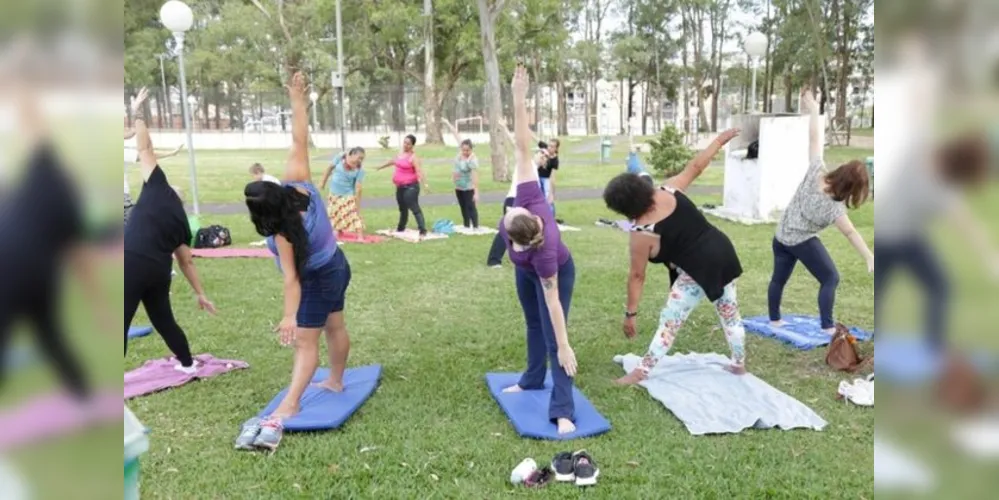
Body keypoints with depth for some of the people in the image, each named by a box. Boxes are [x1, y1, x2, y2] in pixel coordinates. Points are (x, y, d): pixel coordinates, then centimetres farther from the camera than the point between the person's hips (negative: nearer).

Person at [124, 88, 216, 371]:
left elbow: (144, 148, 7)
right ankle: (187, 364, 38)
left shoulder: (159, 189, 7)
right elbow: (186, 261, 18)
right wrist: (200, 294, 22)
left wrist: (137, 113, 16)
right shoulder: (181, 222, 19)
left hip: (132, 263, -6)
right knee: (164, 320, 25)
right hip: (160, 271, 6)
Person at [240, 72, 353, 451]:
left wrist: (289, 316, -34)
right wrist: (298, 101, -13)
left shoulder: (283, 234, -33)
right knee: (334, 327, 21)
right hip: (336, 266, 8)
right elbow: (299, 141, -17)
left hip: (317, 281, -8)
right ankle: (336, 380, 38)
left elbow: (292, 278, -34)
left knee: (305, 342, -7)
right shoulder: (297, 183, -20)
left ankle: (290, 405, -7)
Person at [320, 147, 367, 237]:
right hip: (334, 194, 3)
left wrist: (357, 207, -21)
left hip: (348, 195, -3)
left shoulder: (360, 170, -18)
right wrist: (323, 182, 7)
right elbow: (330, 168, 3)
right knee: (335, 215, 16)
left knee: (354, 214, -15)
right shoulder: (340, 157, -13)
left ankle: (361, 237, -15)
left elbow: (358, 189, -20)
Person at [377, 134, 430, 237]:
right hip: (400, 186, 9)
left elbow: (419, 170, -27)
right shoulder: (401, 154, 14)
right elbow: (393, 161, 34)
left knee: (414, 208, -17)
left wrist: (425, 183, -42)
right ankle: (400, 228, 38)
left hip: (410, 186, -9)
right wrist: (381, 167, 49)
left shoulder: (413, 157, -13)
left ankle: (423, 230, -21)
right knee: (402, 208, 22)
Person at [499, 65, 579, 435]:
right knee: (534, 325, 21)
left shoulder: (544, 252, -44)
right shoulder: (530, 200, -37)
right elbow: (524, 150, -38)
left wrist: (564, 347, -29)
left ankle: (563, 411, -5)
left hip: (555, 274, -7)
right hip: (526, 272, 7)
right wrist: (519, 102, -42)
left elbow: (553, 301, -37)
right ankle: (533, 380, 40)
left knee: (551, 337, -9)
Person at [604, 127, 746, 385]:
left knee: (669, 322, 1)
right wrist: (720, 140, 22)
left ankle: (641, 372, 7)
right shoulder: (669, 190, -5)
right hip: (723, 252, 7)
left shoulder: (642, 233, -16)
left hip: (698, 270, -7)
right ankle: (739, 364, 39)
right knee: (730, 312, 22)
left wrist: (630, 313, -2)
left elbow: (637, 276, -10)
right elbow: (696, 166, 6)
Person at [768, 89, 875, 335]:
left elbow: (814, 139, -13)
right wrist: (870, 258, -15)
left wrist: (813, 110, -6)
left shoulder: (816, 171, -18)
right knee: (830, 278, 4)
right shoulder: (833, 208, -26)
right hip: (802, 242, -7)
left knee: (779, 278, 17)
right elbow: (851, 234, -21)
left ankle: (774, 319, 30)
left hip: (781, 236, 7)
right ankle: (827, 326, 2)